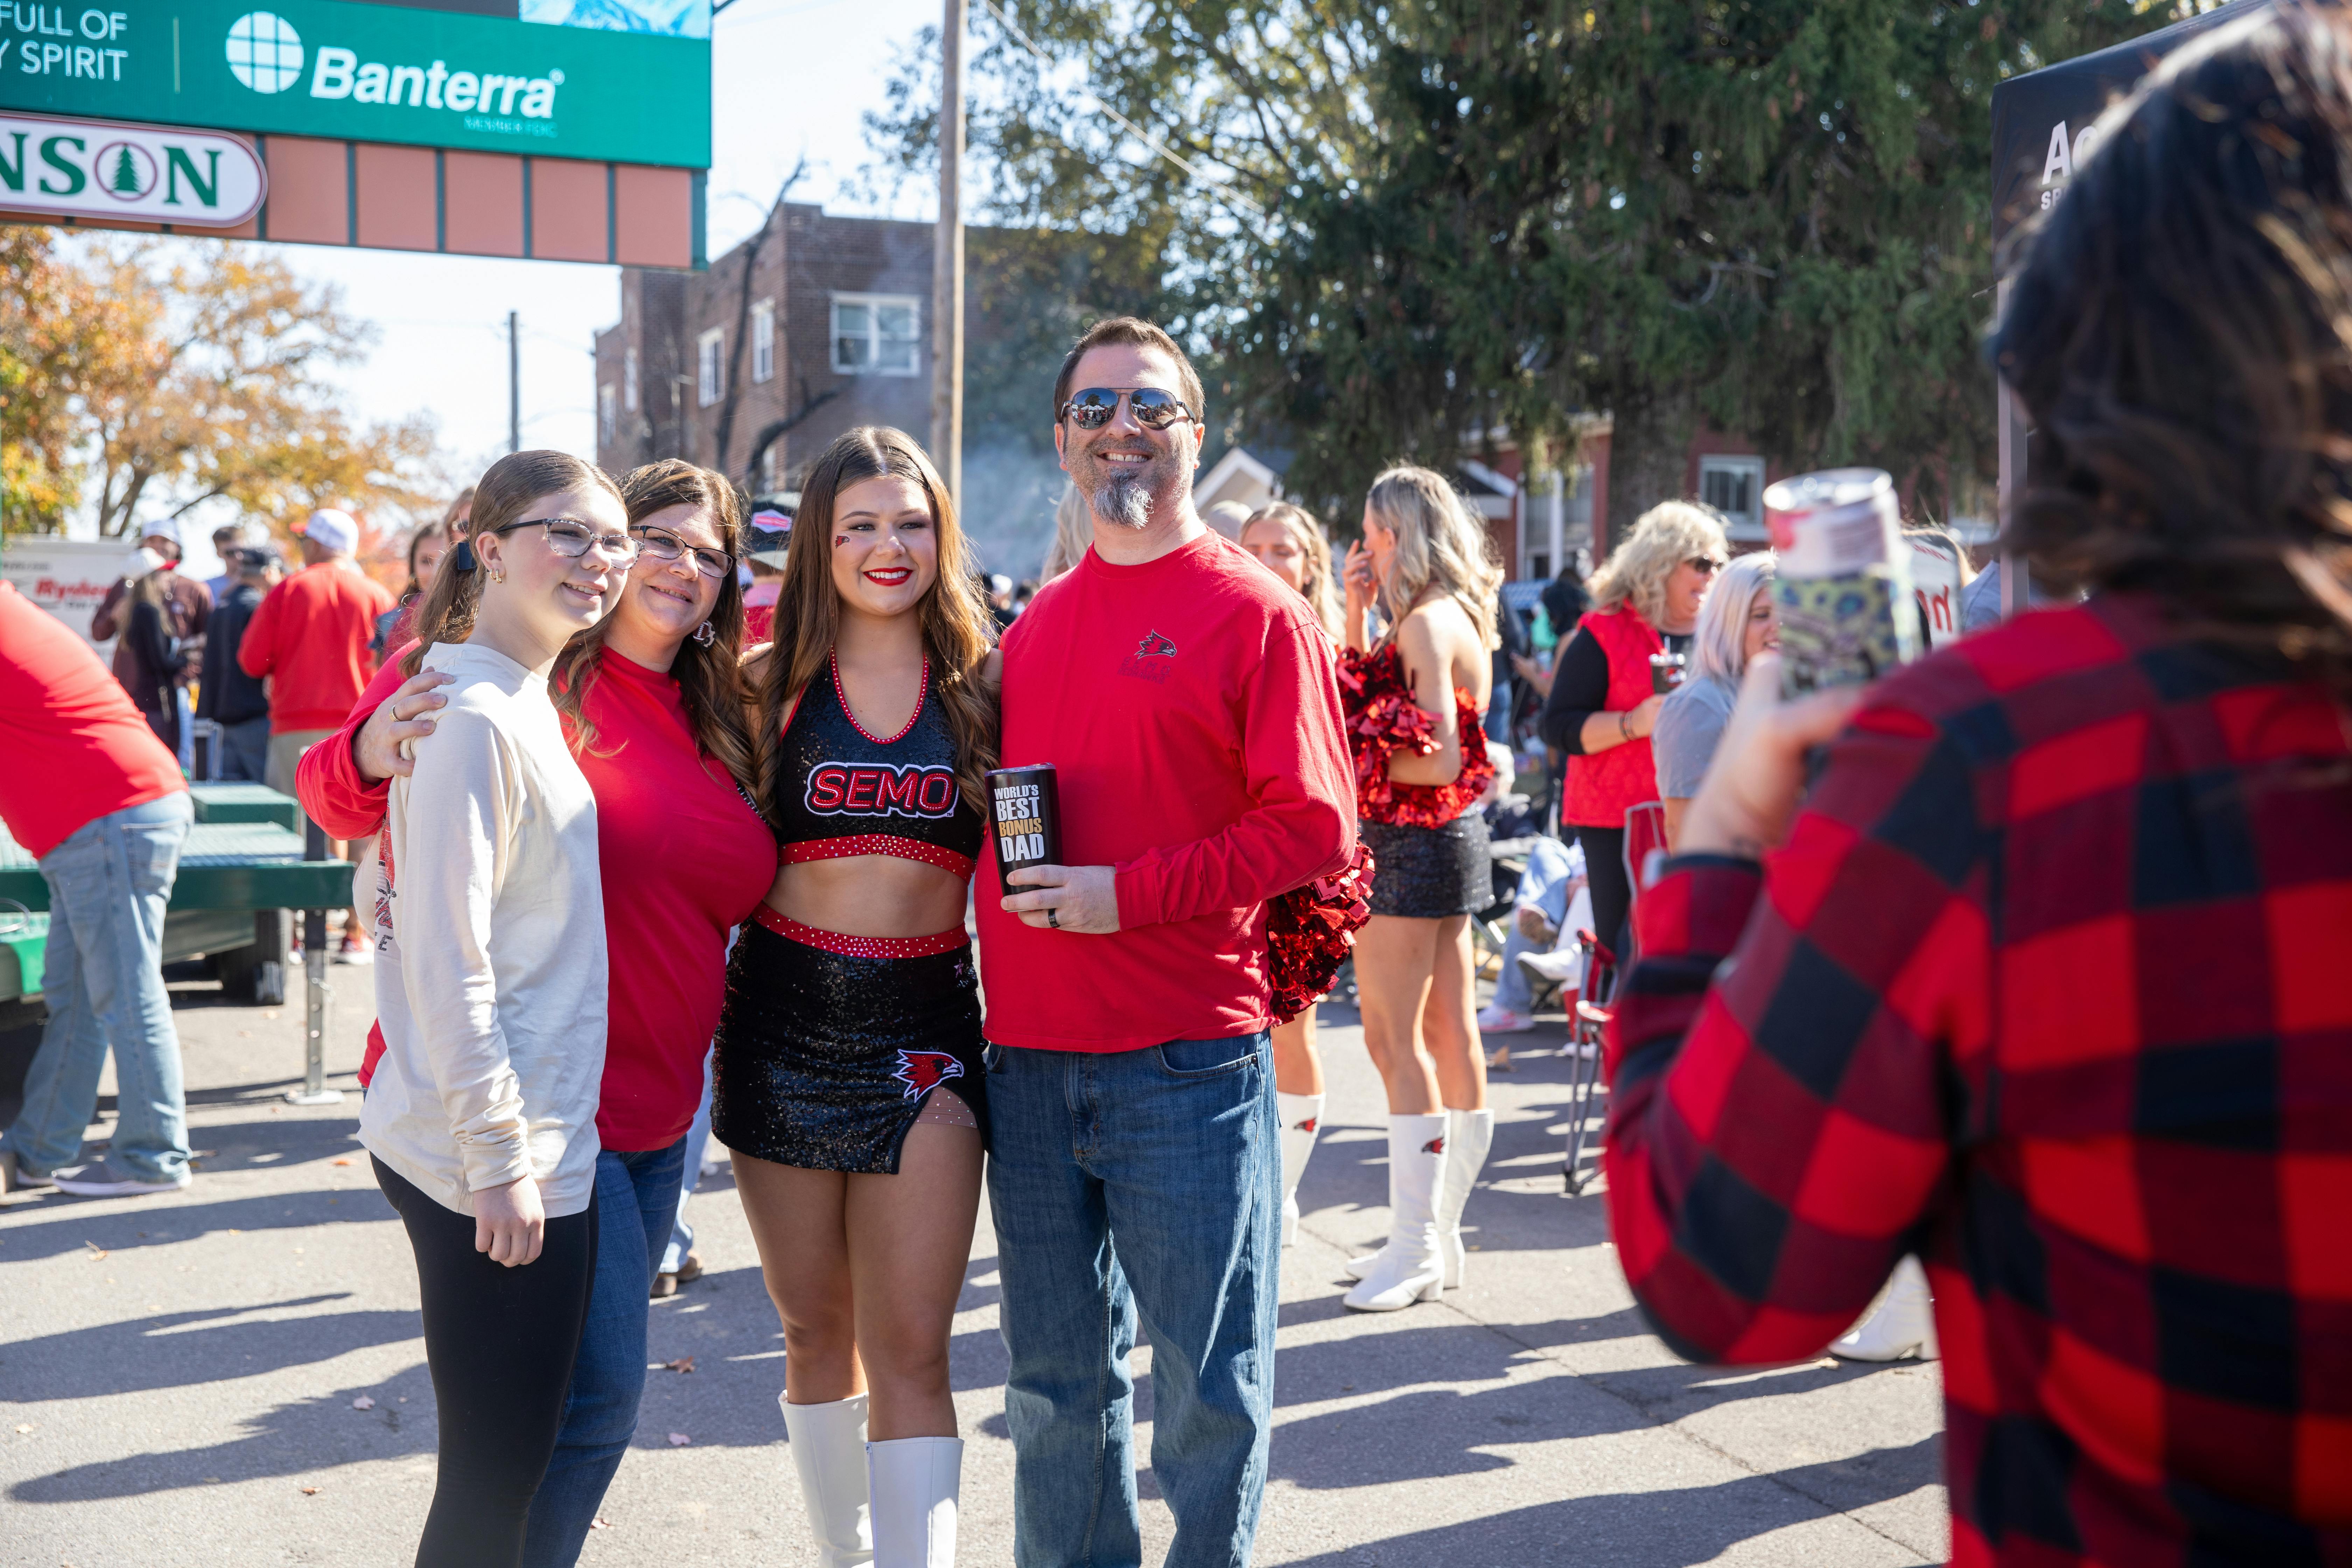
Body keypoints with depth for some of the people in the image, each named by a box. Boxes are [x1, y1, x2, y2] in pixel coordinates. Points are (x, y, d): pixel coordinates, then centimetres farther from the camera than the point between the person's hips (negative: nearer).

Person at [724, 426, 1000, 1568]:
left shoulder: (984, 688, 3)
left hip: (924, 1029, -1)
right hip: (784, 1018, 1)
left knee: (910, 1354, -5)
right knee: (816, 1335, 13)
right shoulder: (770, 686, 4)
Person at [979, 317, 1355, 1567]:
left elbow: (1315, 829, -11)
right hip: (1031, 1057, 5)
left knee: (1208, 1378, 5)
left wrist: (1129, 894, -17)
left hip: (1186, 1064, -5)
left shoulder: (1255, 612, -5)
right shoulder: (1034, 625, 13)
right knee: (1056, 1380, 15)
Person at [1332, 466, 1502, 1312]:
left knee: (1393, 1038, -7)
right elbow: (1366, 694, 20)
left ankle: (1415, 1248, -3)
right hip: (1447, 839, 10)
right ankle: (1437, 1234, 21)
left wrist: (1354, 759, -13)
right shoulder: (1454, 616, 14)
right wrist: (1358, 613, 11)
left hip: (1413, 843, -10)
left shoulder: (1429, 622, -15)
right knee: (1451, 1034, 11)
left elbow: (1439, 760, -23)